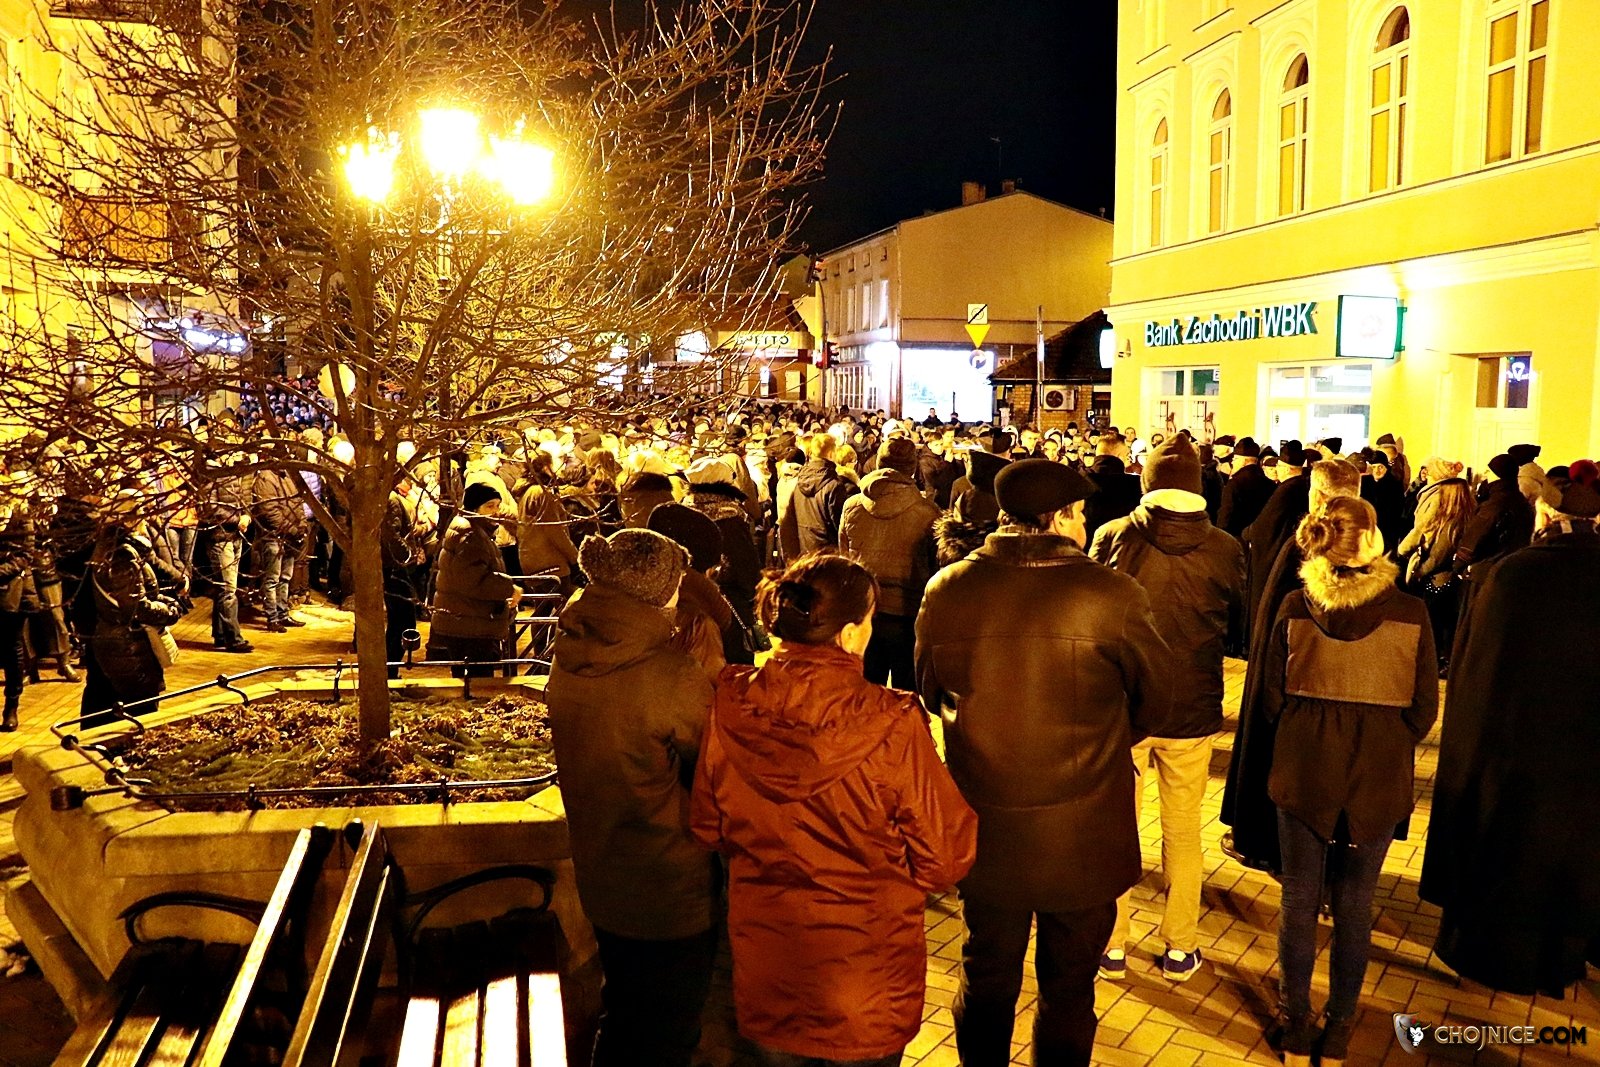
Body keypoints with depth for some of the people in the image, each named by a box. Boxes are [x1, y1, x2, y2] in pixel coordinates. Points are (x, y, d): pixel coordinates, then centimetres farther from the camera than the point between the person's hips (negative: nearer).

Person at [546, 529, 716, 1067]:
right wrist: (713, 674, -8)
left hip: (598, 878, 7)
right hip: (670, 891, -7)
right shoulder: (675, 675, -27)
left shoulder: (567, 658, -6)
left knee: (621, 1023, 28)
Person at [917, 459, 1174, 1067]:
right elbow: (1155, 708, -4)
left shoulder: (947, 589, -9)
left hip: (984, 830, 3)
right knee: (1067, 988, 19)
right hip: (1082, 836, -2)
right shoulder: (1112, 595, -18)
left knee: (987, 978, 23)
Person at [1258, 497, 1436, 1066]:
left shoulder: (1295, 607, -11)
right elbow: (1423, 709, -5)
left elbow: (1273, 697, -5)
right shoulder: (1409, 613, -13)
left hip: (1304, 775, 0)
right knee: (1354, 907, 15)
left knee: (1299, 901, 14)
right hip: (1379, 784, 0)